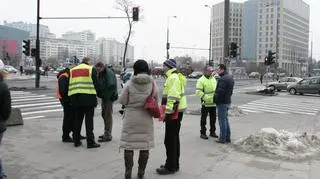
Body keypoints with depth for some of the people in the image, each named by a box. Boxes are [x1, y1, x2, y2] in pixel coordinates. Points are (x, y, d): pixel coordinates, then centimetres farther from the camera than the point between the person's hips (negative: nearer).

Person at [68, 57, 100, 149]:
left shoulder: (72, 70, 17)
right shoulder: (91, 69, 2)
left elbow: (69, 85, 13)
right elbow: (96, 83, -1)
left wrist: (70, 97, 17)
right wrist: (97, 93, 13)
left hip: (75, 97, 5)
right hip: (89, 97, -5)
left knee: (78, 119, 13)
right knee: (89, 120, -2)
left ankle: (76, 140, 18)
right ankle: (90, 142, -2)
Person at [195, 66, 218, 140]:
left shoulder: (213, 78, 11)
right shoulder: (201, 80, -12)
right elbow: (198, 92, -19)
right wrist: (207, 98, -24)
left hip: (213, 103, 7)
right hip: (205, 103, -6)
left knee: (213, 118, 14)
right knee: (203, 119, 3)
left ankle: (212, 132, 28)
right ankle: (202, 133, 13)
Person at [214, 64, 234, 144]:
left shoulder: (223, 79, -20)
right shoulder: (230, 77, 13)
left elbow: (220, 91, -25)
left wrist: (215, 99, -13)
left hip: (222, 102, -10)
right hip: (227, 101, 10)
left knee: (222, 120, -2)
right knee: (225, 119, 16)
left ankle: (222, 138, 5)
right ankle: (227, 137, 22)